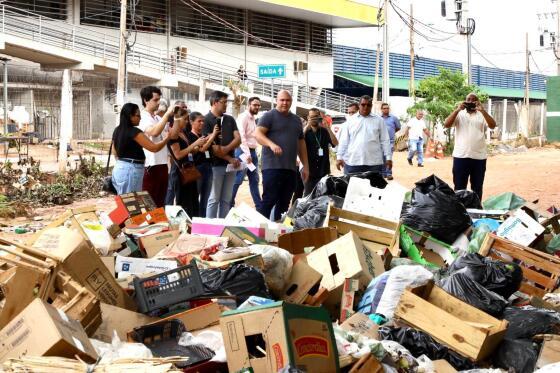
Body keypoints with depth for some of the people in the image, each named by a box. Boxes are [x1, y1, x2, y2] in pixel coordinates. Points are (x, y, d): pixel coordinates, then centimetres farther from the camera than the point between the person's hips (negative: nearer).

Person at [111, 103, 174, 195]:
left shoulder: (117, 130, 11)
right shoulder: (134, 131, -15)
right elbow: (154, 147, -16)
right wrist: (168, 137, -6)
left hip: (119, 168, 9)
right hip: (131, 170, -9)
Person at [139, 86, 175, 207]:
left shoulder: (158, 118, 14)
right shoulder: (143, 118, -10)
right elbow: (154, 132, -29)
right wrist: (167, 114, -23)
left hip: (162, 165, 8)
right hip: (150, 166, -8)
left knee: (160, 202, 14)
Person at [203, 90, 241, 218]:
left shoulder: (230, 119, 14)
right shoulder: (206, 120, -5)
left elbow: (238, 139, 4)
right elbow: (211, 146, -12)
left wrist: (226, 149, -15)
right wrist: (230, 159, -12)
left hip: (230, 165, 5)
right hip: (215, 165, -5)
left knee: (226, 200, 8)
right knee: (214, 199, -2)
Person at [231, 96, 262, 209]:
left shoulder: (253, 119, 18)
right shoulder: (243, 117, -9)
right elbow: (241, 136, -18)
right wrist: (247, 153, -24)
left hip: (252, 151, 9)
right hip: (243, 151, -9)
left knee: (254, 180, 11)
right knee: (237, 180, -6)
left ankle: (259, 206, 15)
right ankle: (230, 204, 1)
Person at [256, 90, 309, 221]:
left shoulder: (296, 119, 21)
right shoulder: (269, 116, 1)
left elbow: (301, 143, 25)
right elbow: (258, 134, -12)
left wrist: (305, 166, 19)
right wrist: (271, 144, -30)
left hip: (291, 168, 6)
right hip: (272, 166, -6)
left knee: (284, 203, 5)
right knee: (269, 200, -10)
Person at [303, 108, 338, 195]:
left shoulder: (325, 131, 11)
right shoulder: (306, 131, 9)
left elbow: (335, 143, -5)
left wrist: (328, 128, -16)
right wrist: (307, 126, -21)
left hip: (324, 170, 1)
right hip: (309, 170, -1)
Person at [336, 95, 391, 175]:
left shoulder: (379, 120, 9)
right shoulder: (350, 120, 10)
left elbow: (385, 141, 8)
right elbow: (344, 140, 9)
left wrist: (388, 157, 2)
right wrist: (339, 157, 1)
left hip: (374, 162, 0)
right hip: (352, 162, 0)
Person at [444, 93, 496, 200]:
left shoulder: (482, 115, 8)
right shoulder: (459, 114, 7)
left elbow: (493, 126, -9)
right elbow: (446, 124, -7)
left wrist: (482, 110, -18)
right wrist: (458, 109, -15)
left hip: (479, 157, 1)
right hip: (461, 156, -1)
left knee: (477, 188, 11)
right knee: (459, 188, 5)